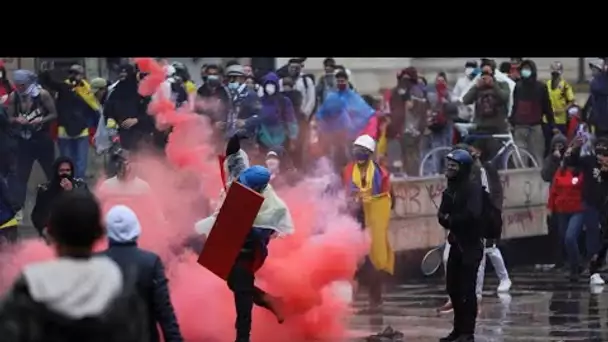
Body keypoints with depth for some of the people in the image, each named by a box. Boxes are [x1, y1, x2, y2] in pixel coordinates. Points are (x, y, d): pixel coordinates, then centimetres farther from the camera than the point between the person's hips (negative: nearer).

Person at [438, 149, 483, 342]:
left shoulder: (473, 188, -12)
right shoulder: (449, 191, 12)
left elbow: (472, 214, -24)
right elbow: (443, 215, 6)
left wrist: (451, 220, -11)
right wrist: (446, 220, -17)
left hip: (471, 245, -8)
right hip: (456, 243, 8)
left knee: (467, 288, -9)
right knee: (453, 287, 10)